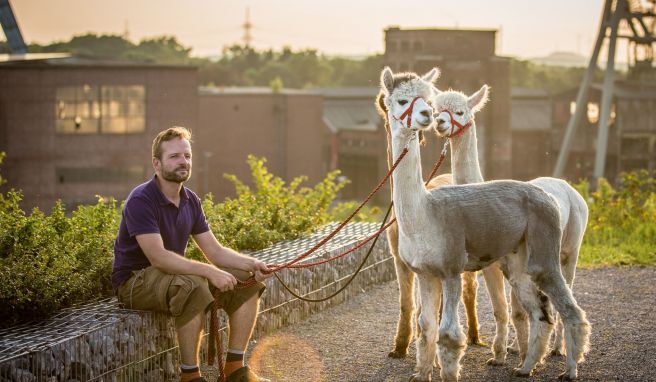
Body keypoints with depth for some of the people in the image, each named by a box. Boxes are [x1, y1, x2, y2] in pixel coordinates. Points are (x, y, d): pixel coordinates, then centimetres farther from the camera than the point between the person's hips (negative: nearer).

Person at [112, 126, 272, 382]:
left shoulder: (190, 201, 6)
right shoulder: (141, 200, -20)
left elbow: (215, 251, 6)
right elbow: (158, 257, -30)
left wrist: (250, 264, -13)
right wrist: (210, 272, -36)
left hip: (173, 273, 8)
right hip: (135, 281, -8)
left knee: (248, 283, -3)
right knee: (193, 286, -38)